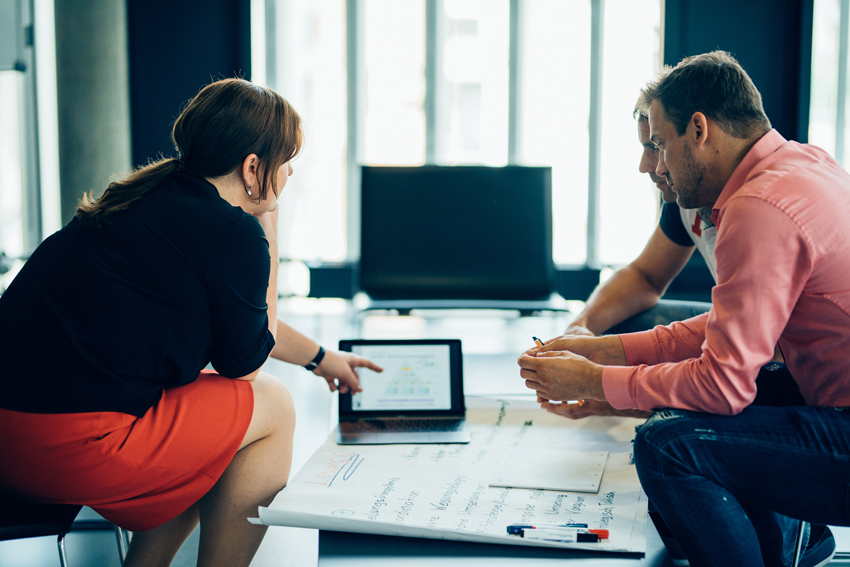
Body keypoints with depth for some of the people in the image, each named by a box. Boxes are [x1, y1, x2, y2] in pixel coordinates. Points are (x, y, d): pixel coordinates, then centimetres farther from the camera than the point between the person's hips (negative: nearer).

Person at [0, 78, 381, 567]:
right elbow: (245, 363, 5)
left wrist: (319, 357, 47)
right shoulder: (233, 233, -12)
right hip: (69, 447, -9)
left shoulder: (158, 197, 16)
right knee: (272, 406, 8)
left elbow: (237, 319, 33)